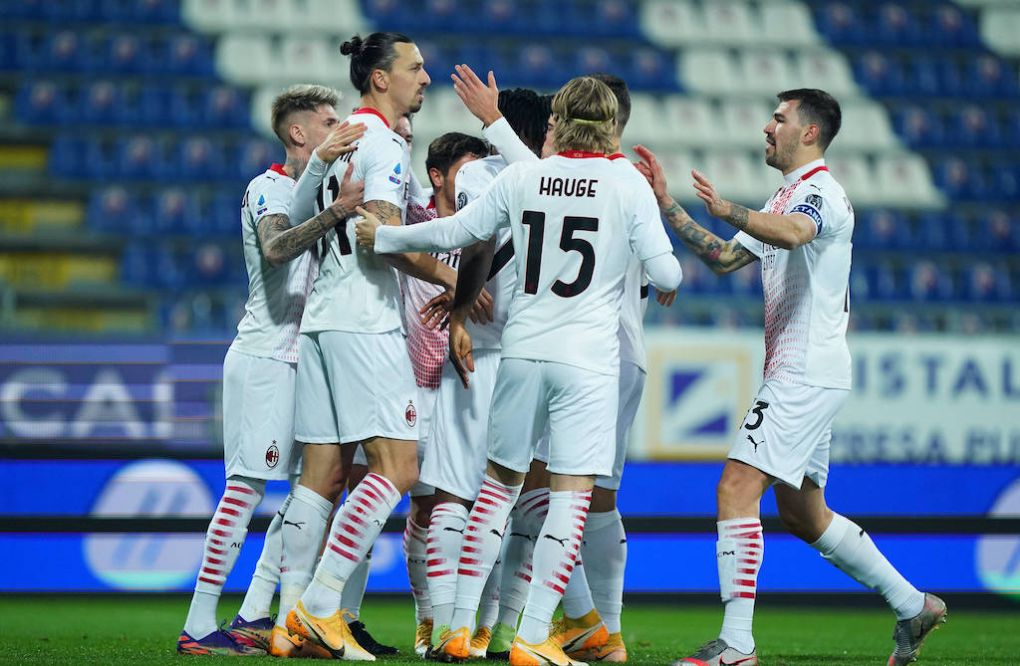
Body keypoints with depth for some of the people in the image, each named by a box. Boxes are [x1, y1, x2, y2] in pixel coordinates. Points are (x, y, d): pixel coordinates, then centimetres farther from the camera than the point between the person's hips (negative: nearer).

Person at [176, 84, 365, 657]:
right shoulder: (268, 188, -7)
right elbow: (276, 247, -27)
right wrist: (336, 212, -40)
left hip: (306, 359, 9)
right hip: (264, 357, -9)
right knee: (248, 485, -13)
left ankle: (253, 616, 11)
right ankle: (199, 626, -14)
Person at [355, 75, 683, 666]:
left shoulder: (521, 178, 4)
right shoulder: (629, 185, -4)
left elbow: (454, 232, 11)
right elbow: (665, 272, -5)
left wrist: (383, 235, 25)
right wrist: (667, 284, 19)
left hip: (522, 351, 3)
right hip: (589, 357, -3)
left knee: (500, 479, 16)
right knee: (572, 491, -1)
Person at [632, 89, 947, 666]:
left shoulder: (822, 191, -11)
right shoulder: (786, 200, 21)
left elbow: (793, 233, -34)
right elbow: (725, 258, 25)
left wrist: (728, 210, -46)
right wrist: (667, 204, 18)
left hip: (808, 374, -11)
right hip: (796, 375, 11)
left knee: (737, 488, -16)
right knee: (803, 515, 16)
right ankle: (913, 606, 24)